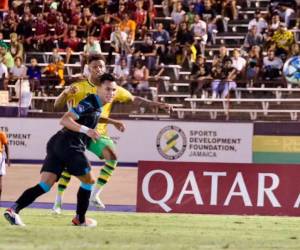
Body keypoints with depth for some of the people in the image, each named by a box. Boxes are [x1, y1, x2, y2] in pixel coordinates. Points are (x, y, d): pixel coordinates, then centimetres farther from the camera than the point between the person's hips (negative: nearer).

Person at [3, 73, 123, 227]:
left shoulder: (97, 104, 20)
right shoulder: (89, 103, -10)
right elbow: (65, 120, -20)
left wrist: (112, 122, 40)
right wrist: (86, 130, -30)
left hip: (57, 144, 9)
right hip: (70, 145, -9)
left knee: (45, 185, -2)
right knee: (88, 181, 8)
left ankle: (13, 210, -17)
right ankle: (80, 219, 19)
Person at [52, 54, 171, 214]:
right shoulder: (78, 87, 0)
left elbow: (135, 100, 8)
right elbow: (57, 106, -1)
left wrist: (158, 105, -1)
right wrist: (65, 93, -22)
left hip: (98, 134, 2)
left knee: (112, 157, -22)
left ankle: (94, 196, -13)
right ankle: (58, 202, -3)